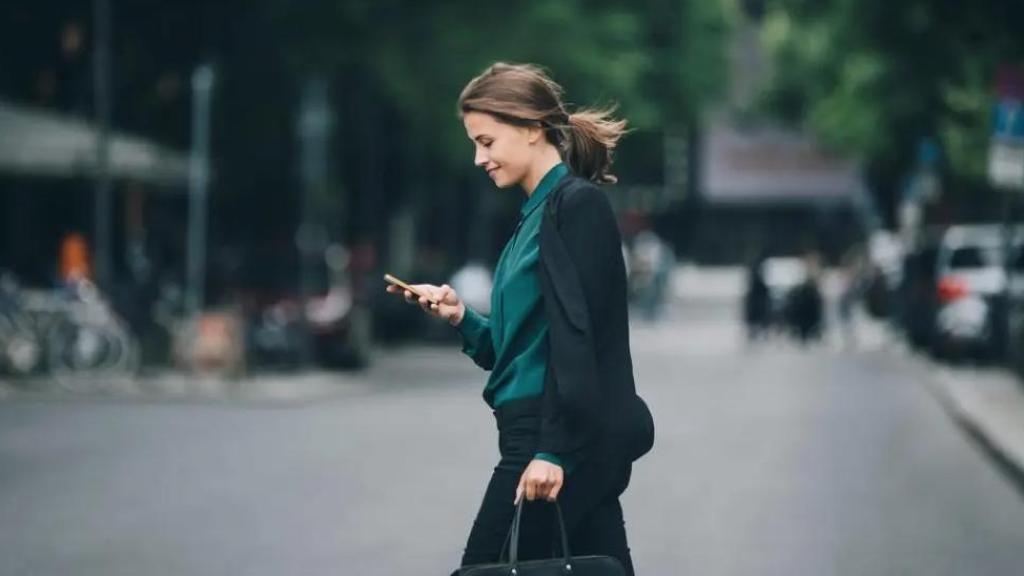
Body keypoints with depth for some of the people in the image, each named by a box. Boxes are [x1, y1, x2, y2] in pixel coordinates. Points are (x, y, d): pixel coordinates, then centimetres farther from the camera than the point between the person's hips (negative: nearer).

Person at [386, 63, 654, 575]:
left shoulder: (577, 205, -9)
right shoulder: (537, 213, 18)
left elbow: (576, 338, -17)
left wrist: (553, 450, -22)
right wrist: (461, 318, 7)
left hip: (562, 440, -9)